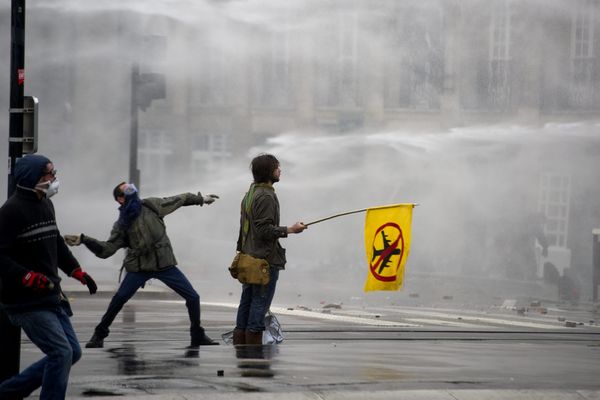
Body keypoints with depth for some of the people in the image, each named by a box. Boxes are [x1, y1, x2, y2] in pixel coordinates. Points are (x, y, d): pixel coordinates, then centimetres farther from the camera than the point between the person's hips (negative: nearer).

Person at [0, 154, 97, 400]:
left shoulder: (45, 204, 10)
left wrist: (78, 273, 18)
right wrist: (28, 278, -28)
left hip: (52, 297, 9)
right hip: (27, 302, -9)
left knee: (72, 353, 11)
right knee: (62, 353, -13)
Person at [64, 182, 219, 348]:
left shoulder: (151, 205, 1)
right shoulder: (122, 224, -1)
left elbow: (177, 200, 13)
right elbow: (106, 249, -5)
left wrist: (201, 199, 22)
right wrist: (83, 239, -17)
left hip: (165, 264, 2)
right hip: (139, 267, -2)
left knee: (193, 297, -1)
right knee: (119, 299, -19)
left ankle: (197, 336, 17)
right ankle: (99, 335, -4)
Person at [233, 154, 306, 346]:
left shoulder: (250, 194, 17)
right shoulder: (266, 197, -15)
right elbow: (265, 229, -21)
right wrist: (290, 230, -14)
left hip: (248, 259, 10)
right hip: (266, 260, -10)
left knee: (246, 306, 11)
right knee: (260, 305, -7)